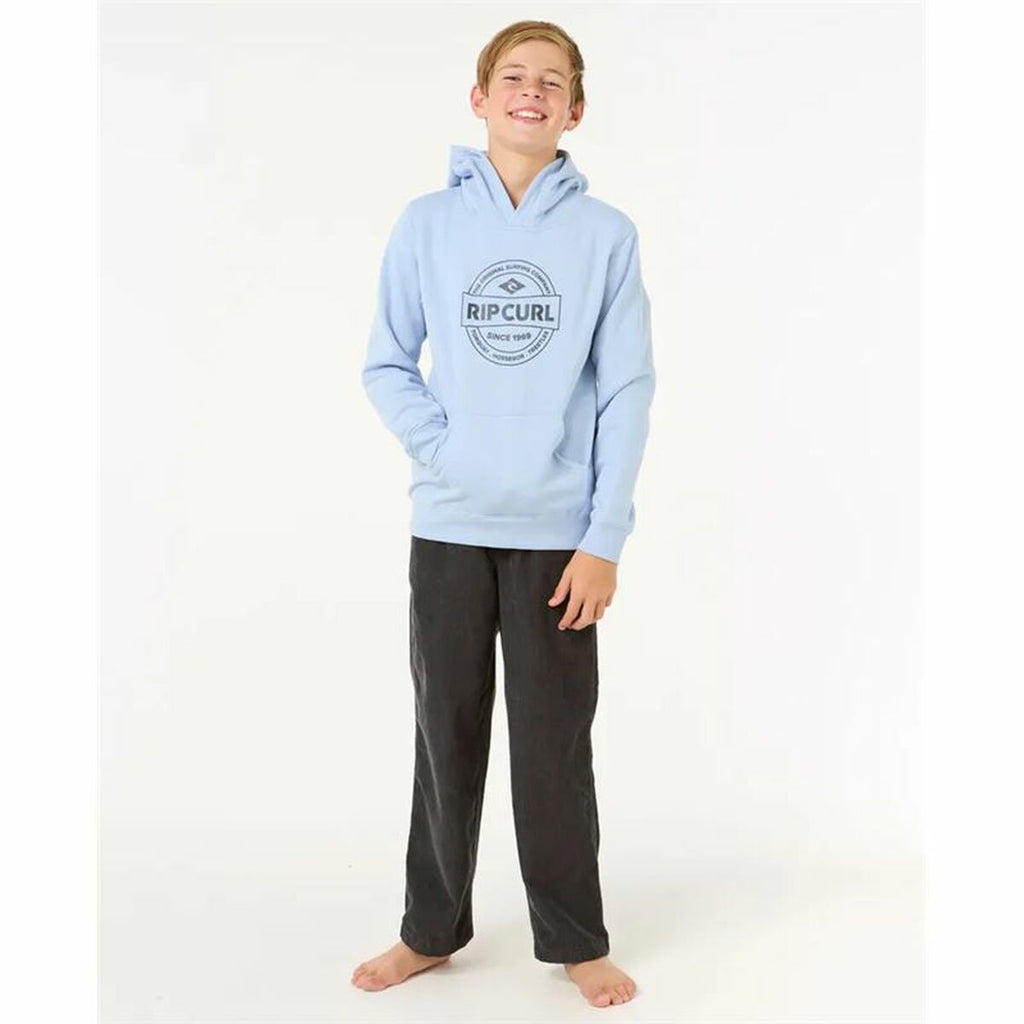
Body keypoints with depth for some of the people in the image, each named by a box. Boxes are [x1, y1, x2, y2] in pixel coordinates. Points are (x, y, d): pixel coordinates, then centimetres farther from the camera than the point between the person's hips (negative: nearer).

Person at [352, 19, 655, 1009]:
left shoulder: (605, 233, -1)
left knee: (555, 746, 7)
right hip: (447, 528, 1)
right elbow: (385, 365, 6)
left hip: (558, 533, -1)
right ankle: (431, 928, 29)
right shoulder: (427, 223, 1)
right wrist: (442, 446, -10)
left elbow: (626, 393, -3)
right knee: (448, 737, 13)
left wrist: (604, 539, -7)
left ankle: (576, 940, 25)